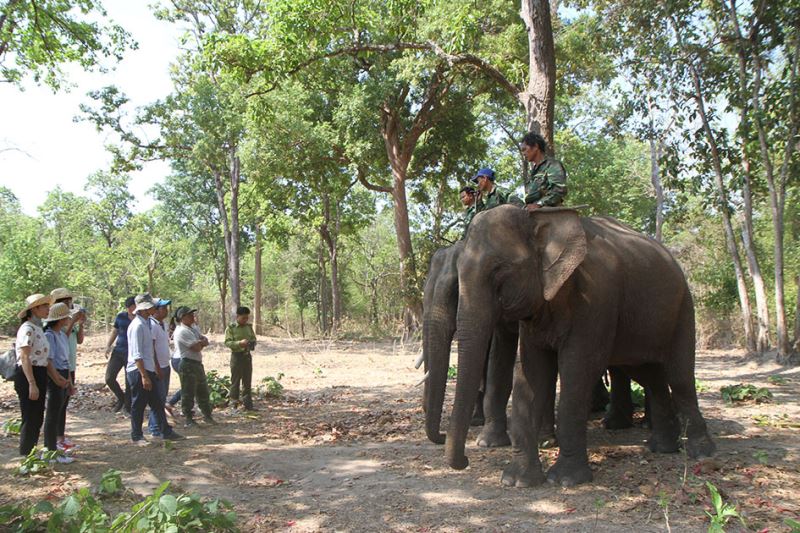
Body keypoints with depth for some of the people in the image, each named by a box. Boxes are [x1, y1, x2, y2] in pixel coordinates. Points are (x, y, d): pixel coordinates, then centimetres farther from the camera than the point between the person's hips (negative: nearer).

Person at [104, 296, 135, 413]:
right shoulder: (121, 317, 2)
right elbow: (114, 332, 13)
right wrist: (108, 346, 2)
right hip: (118, 351, 3)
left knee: (130, 382, 3)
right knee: (109, 378, -5)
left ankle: (127, 407, 21)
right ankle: (120, 398, 21)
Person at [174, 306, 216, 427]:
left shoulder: (194, 328, 15)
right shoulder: (181, 331, -15)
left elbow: (206, 341, 9)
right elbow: (196, 348, -20)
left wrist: (199, 343, -11)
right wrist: (201, 342, 1)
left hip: (198, 363, 9)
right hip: (188, 364, -9)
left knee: (203, 391, 17)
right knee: (188, 393, -1)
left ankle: (207, 415, 28)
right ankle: (188, 419, 8)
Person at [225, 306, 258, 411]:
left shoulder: (249, 327, 9)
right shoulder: (231, 327, -6)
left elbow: (253, 338, 17)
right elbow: (227, 342, -13)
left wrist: (252, 343, -6)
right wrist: (239, 343, -29)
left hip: (247, 355, 5)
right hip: (237, 356, -5)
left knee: (247, 381, 9)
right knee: (235, 381, 1)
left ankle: (247, 404, 16)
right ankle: (234, 404, 9)